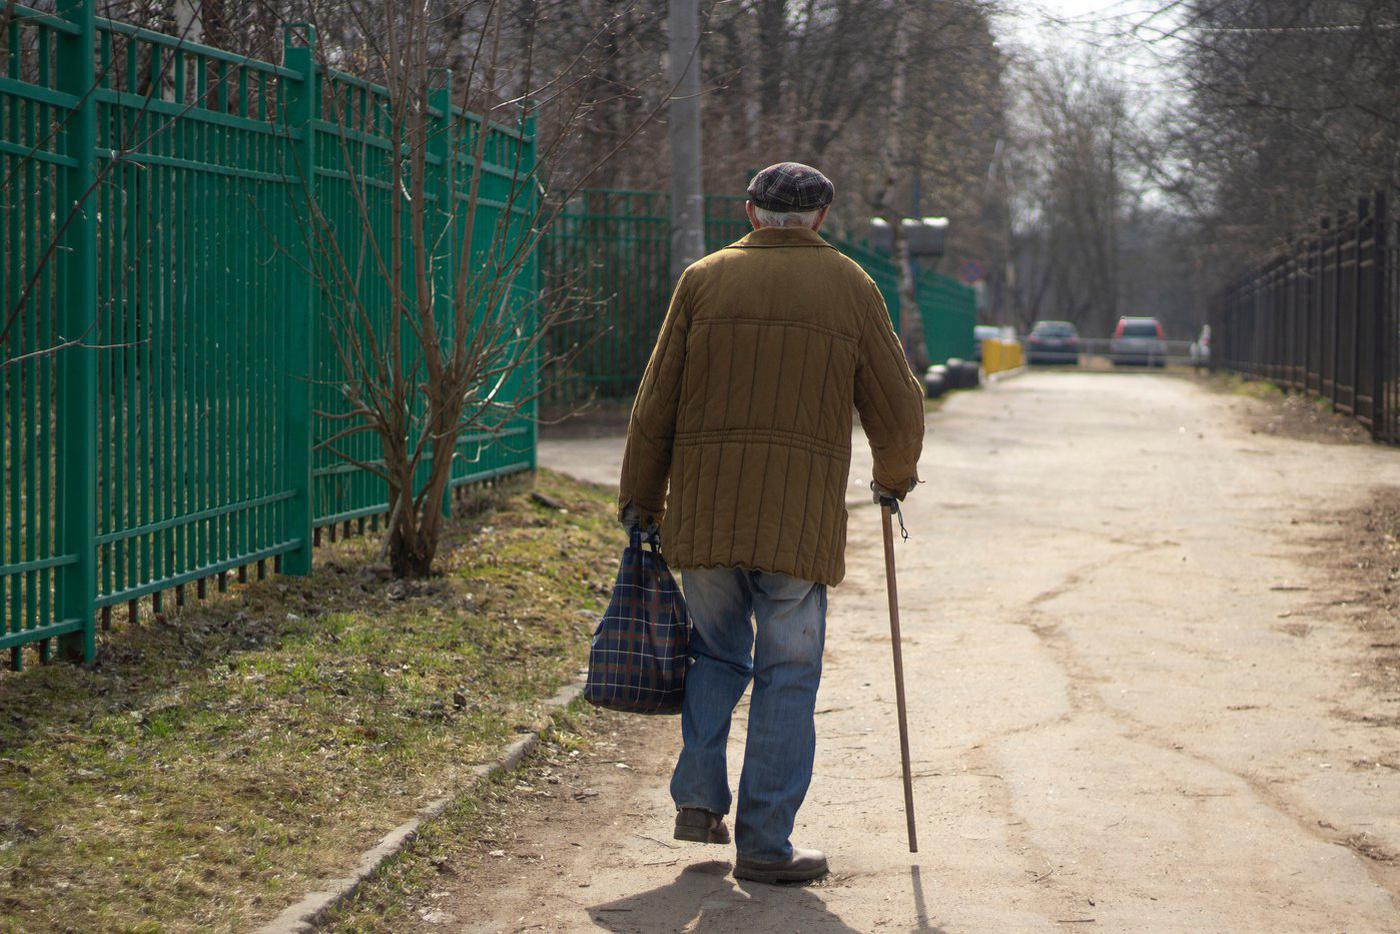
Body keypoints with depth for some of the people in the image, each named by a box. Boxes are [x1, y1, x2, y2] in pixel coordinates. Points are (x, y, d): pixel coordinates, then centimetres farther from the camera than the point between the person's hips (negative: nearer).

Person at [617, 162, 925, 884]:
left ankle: (699, 797, 8)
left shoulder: (705, 279, 8)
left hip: (703, 510, 2)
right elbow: (897, 411, 7)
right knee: (786, 675, 3)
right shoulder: (849, 287, 6)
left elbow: (655, 403, 5)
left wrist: (639, 501, 13)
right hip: (800, 517, -2)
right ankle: (764, 843, 2)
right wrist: (894, 478, 26)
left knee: (716, 652, 19)